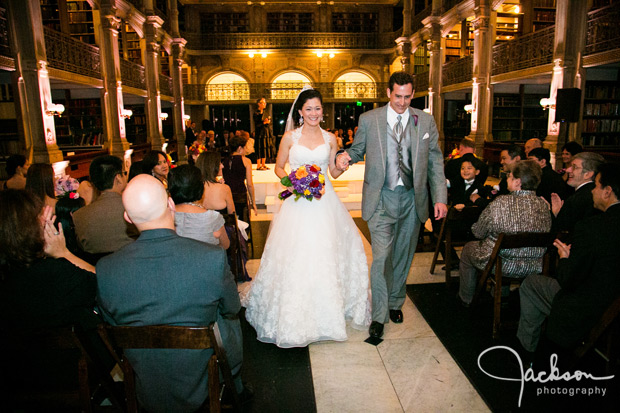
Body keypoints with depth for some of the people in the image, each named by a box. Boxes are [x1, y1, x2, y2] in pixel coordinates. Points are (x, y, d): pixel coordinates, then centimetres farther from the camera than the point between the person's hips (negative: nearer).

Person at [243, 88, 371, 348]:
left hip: (325, 202, 2)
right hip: (298, 203, -2)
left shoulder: (330, 138, 7)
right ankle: (296, 315, 17)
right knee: (296, 257, -1)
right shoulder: (290, 138, 1)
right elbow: (279, 168, 8)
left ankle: (329, 311, 26)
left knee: (326, 255, 7)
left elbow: (334, 172, 13)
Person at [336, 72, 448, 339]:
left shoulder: (426, 121, 4)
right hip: (381, 199, -2)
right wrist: (346, 156, -15)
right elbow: (358, 150, 10)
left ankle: (395, 302, 36)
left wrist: (440, 197, -2)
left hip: (413, 199, 3)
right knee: (381, 257, -6)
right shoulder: (369, 120, 0)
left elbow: (435, 161, 5)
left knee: (403, 255, 15)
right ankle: (379, 315, 9)